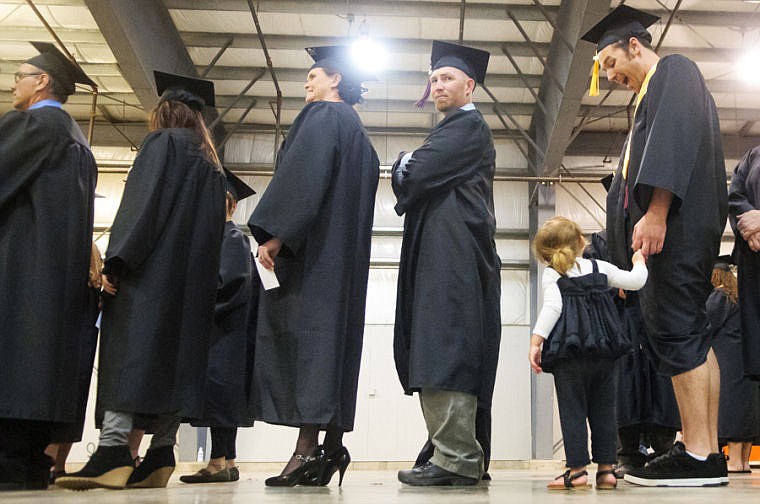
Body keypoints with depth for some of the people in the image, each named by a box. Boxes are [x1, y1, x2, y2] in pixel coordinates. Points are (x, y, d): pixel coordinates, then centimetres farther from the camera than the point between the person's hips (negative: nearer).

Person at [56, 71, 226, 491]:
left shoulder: (162, 142, 2)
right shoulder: (210, 161, 23)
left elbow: (142, 202, -12)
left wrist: (116, 261, -16)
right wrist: (197, 275, 16)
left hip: (152, 266, -7)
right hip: (194, 277, 7)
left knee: (130, 347, -13)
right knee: (177, 350, 2)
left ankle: (113, 450, -23)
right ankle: (161, 454, -1)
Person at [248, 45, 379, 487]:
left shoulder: (322, 115, -3)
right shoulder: (358, 130, 25)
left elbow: (303, 175, -18)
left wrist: (274, 233, -21)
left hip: (312, 243, -9)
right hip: (348, 250, 10)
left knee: (305, 330, -13)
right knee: (337, 331, 5)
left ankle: (308, 447, -18)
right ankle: (332, 445, 5)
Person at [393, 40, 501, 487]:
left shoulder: (467, 125, -2)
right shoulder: (461, 129, 28)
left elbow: (410, 175, -11)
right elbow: (410, 180, 23)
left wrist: (406, 165, 9)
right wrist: (412, 173, 3)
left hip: (451, 253, -10)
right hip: (443, 253, 10)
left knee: (444, 350, -15)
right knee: (442, 352, 5)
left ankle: (454, 459, -16)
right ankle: (458, 457, 8)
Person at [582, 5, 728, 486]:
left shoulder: (673, 69, 2)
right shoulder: (656, 93, 29)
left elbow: (676, 137, -15)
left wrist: (655, 211, -26)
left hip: (677, 222, -10)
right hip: (670, 227, 10)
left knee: (676, 329, -14)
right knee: (690, 333, 4)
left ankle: (698, 456, -14)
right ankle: (709, 454, 5)